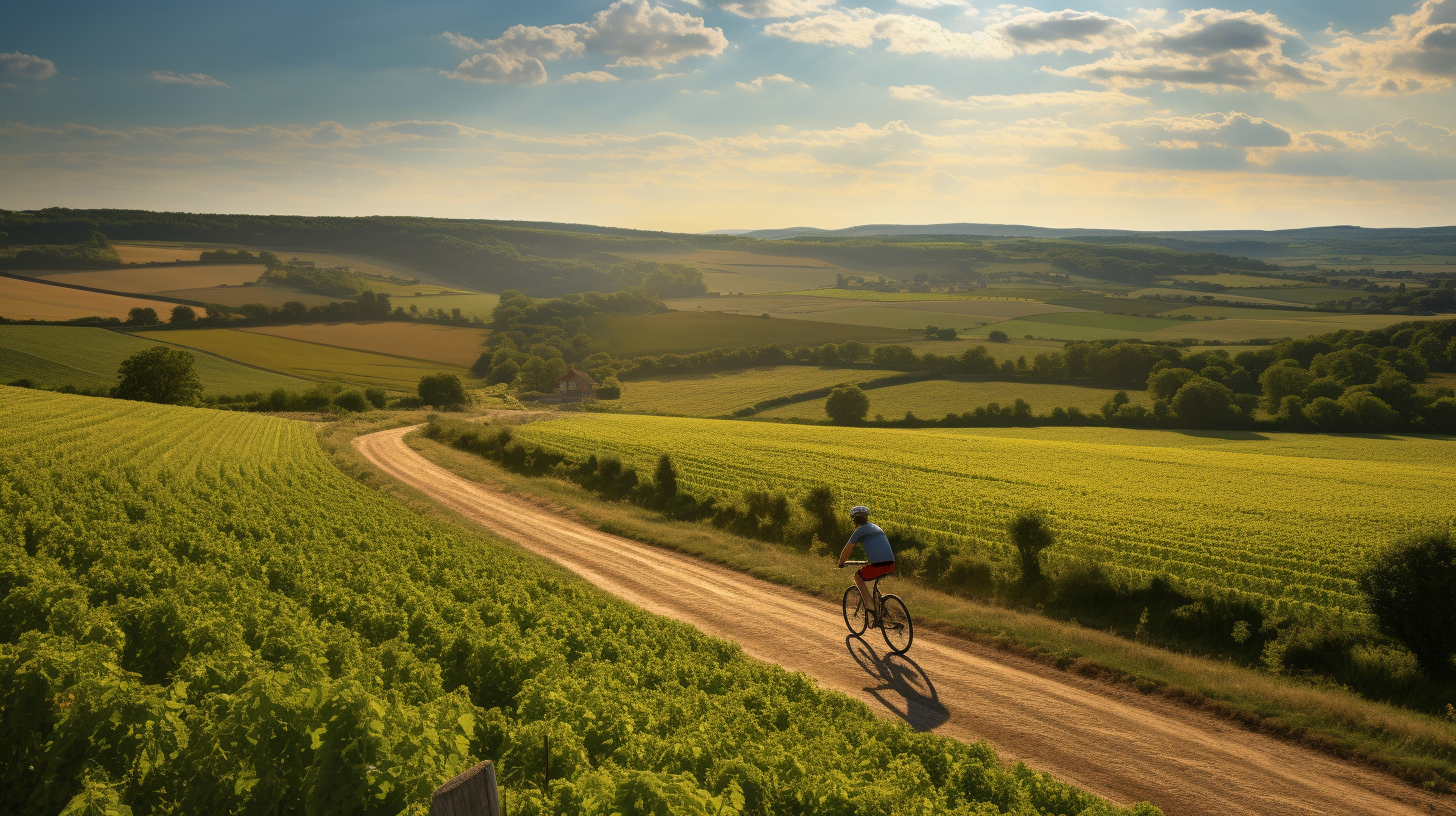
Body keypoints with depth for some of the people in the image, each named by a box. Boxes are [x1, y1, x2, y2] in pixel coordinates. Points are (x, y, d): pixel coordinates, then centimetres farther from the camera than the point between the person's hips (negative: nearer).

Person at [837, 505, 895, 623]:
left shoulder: (860, 531, 3)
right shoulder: (876, 527, 24)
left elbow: (847, 549, 12)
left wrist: (840, 563, 27)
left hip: (879, 565, -7)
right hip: (891, 565, 7)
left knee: (858, 576, 15)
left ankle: (869, 605, 5)